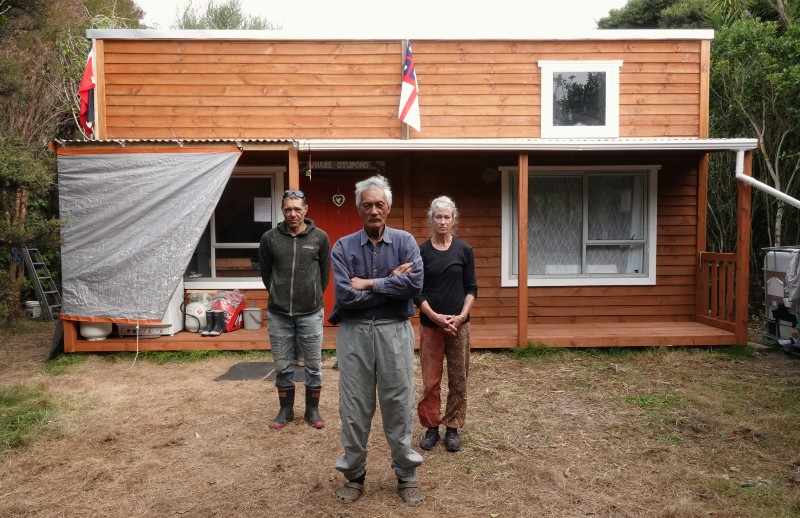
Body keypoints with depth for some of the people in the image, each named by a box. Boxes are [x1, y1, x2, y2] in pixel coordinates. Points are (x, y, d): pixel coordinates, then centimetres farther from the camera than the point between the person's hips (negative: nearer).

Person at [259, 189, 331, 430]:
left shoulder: (320, 237, -4)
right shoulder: (269, 238, -2)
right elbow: (265, 272, 11)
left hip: (311, 314, -1)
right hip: (278, 314, 1)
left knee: (313, 365, 9)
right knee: (282, 366, 11)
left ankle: (313, 410, 25)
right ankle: (286, 410, 28)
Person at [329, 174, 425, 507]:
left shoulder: (404, 241, 1)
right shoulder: (343, 247, 1)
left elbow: (415, 283, -17)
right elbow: (344, 295, -12)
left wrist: (368, 284, -13)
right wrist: (391, 283, -10)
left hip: (394, 332, 0)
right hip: (353, 333, 1)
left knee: (399, 406, 9)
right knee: (354, 408, 10)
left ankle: (406, 476, 26)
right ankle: (354, 476, 28)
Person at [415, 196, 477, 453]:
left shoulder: (464, 250, 2)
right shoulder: (421, 251, 0)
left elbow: (471, 288, 3)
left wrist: (462, 315, -11)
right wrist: (434, 316, -12)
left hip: (458, 323, 1)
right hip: (430, 323, 0)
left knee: (458, 379, 7)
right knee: (430, 380, 4)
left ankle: (453, 427, 20)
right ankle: (431, 427, 20)